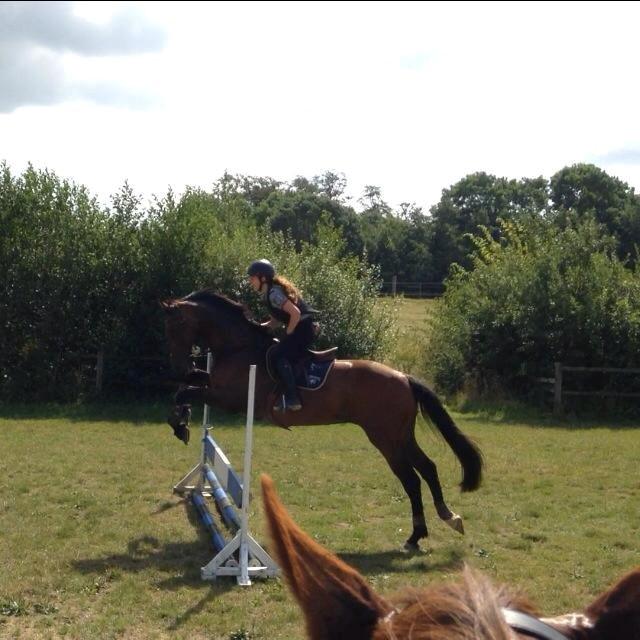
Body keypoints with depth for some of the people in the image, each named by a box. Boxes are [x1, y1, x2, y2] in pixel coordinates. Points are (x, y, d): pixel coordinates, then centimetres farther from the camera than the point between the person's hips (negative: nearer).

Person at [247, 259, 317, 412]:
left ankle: (292, 399, -23)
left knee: (279, 357, -21)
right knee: (270, 355, 10)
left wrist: (288, 334, -14)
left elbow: (296, 313, -26)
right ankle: (278, 396, 9)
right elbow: (277, 319, 20)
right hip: (299, 328, 11)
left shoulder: (273, 294, -18)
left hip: (303, 328, -11)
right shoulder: (267, 294, 14)